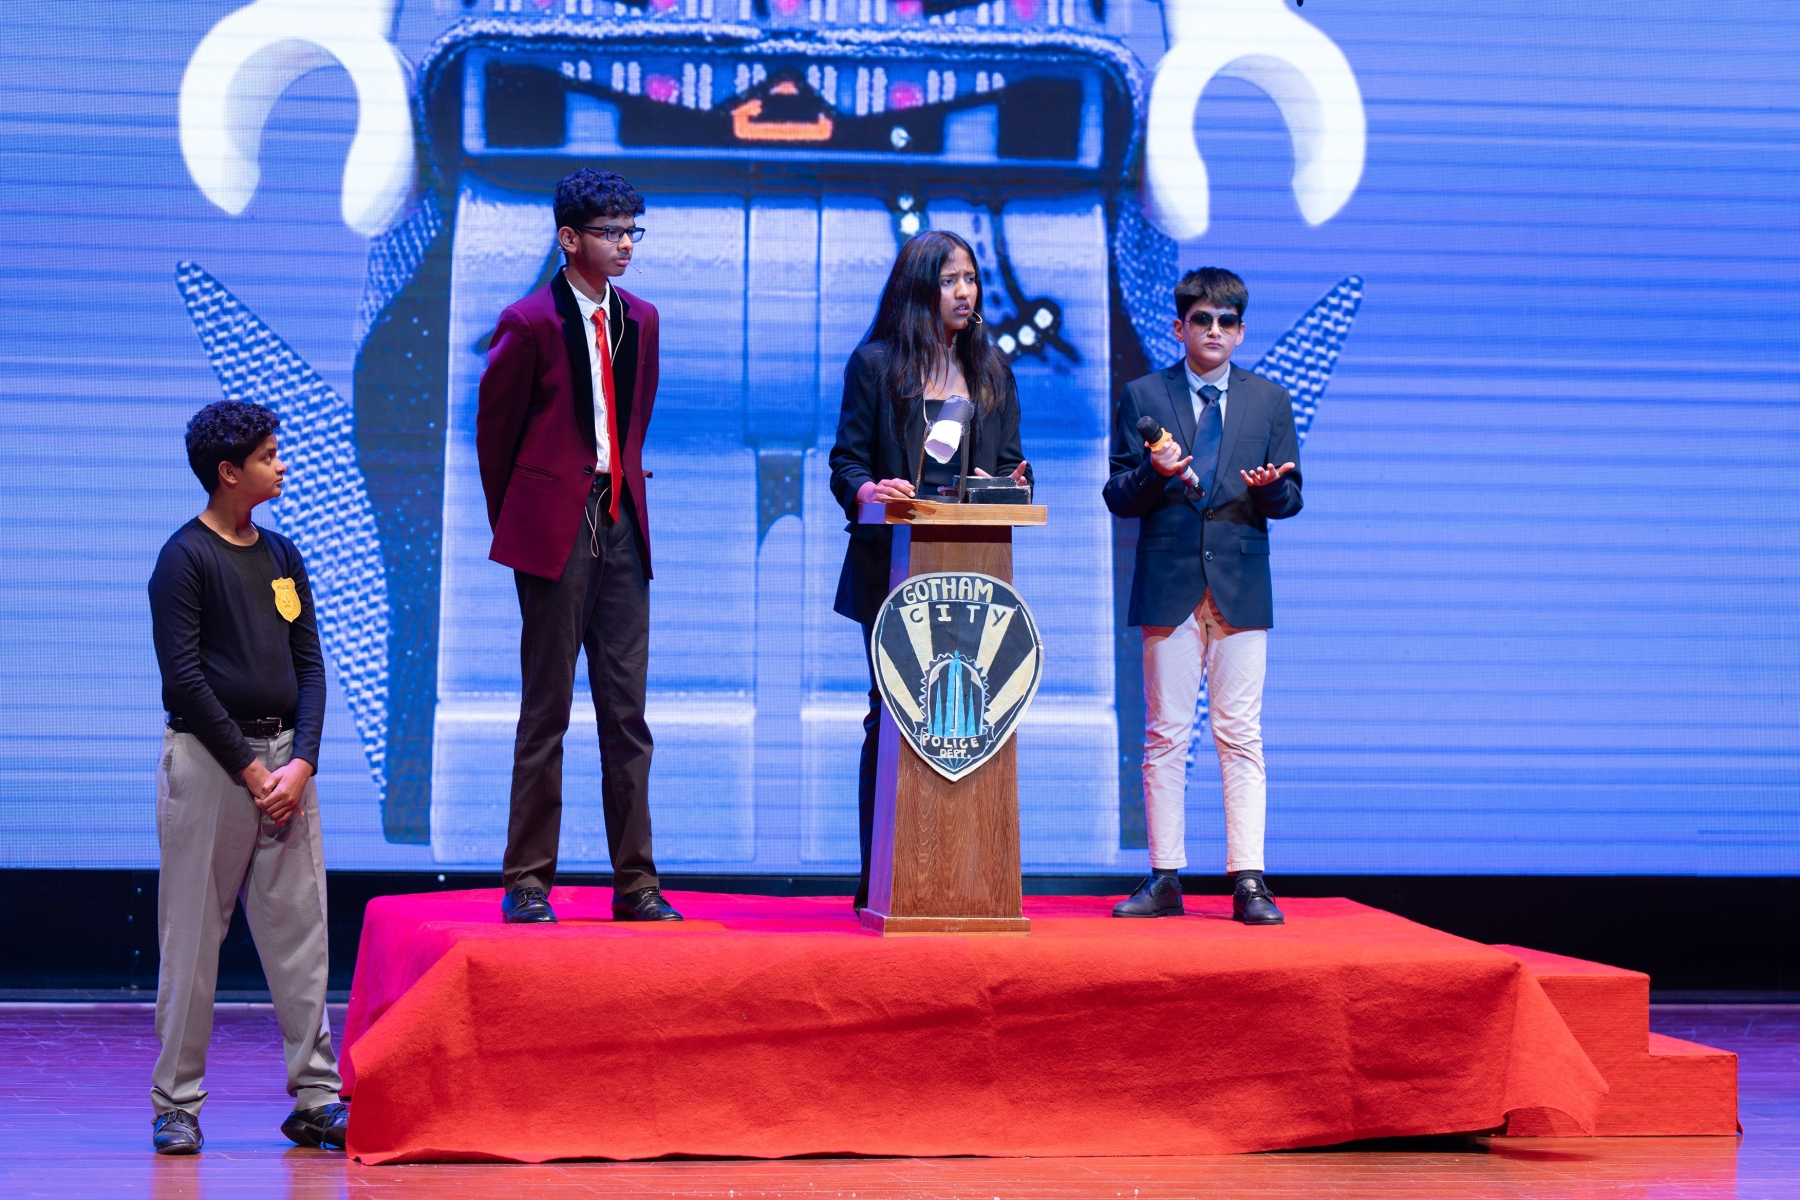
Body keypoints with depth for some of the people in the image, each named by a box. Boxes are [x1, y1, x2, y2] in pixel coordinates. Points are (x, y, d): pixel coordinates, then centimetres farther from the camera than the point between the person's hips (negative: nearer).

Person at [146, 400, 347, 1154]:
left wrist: (301, 762, -3)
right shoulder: (185, 558, -6)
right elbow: (183, 677, -11)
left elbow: (309, 664, 11)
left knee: (299, 929, 3)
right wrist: (250, 768, -13)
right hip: (207, 757, -6)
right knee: (192, 935, -1)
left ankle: (316, 1098, 6)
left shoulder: (281, 555, 13)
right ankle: (176, 1104, 5)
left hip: (284, 759, 6)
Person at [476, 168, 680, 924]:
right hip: (554, 534, -5)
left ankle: (635, 883, 10)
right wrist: (514, 524, 7)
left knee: (626, 712, 6)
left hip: (621, 528, 5)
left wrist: (622, 492, 15)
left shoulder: (639, 320, 11)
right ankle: (526, 883, 7)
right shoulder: (530, 322, -6)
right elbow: (494, 430, 1)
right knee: (546, 713, -1)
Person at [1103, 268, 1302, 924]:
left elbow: (1290, 499, 9)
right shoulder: (1143, 396, 8)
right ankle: (1165, 880, 6)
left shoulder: (1269, 400, 11)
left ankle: (1248, 881, -2)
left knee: (1241, 735, -2)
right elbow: (1118, 497, 5)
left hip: (1241, 584, 0)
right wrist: (1153, 473, -15)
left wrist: (1270, 486, -13)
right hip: (1168, 584, 0)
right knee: (1164, 735, 1)